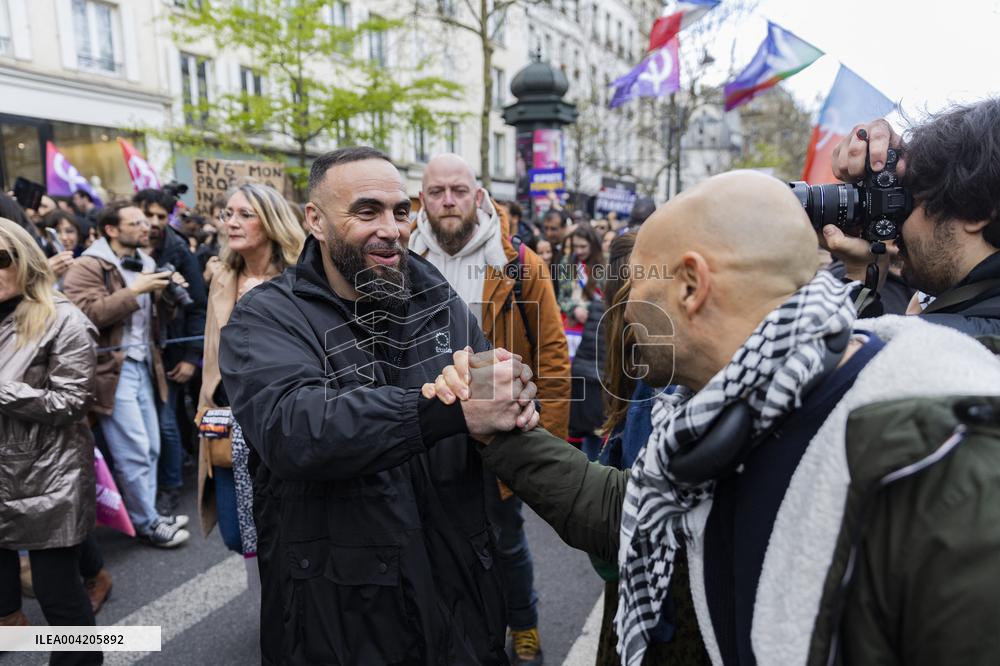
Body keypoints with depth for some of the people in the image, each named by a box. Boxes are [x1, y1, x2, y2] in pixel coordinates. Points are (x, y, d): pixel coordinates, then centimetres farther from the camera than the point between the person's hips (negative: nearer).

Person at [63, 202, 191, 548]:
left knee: (150, 448, 13)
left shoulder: (145, 263, 17)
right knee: (134, 451, -4)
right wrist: (133, 291, -22)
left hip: (143, 366, 8)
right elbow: (86, 313, -22)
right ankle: (146, 523, 11)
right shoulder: (88, 267, -8)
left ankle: (147, 512, 28)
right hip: (113, 370, -8)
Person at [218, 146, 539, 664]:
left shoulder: (439, 300, 3)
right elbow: (289, 429, -30)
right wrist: (452, 409, -39)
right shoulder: (265, 319, -12)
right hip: (333, 609, -3)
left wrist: (513, 406, -24)